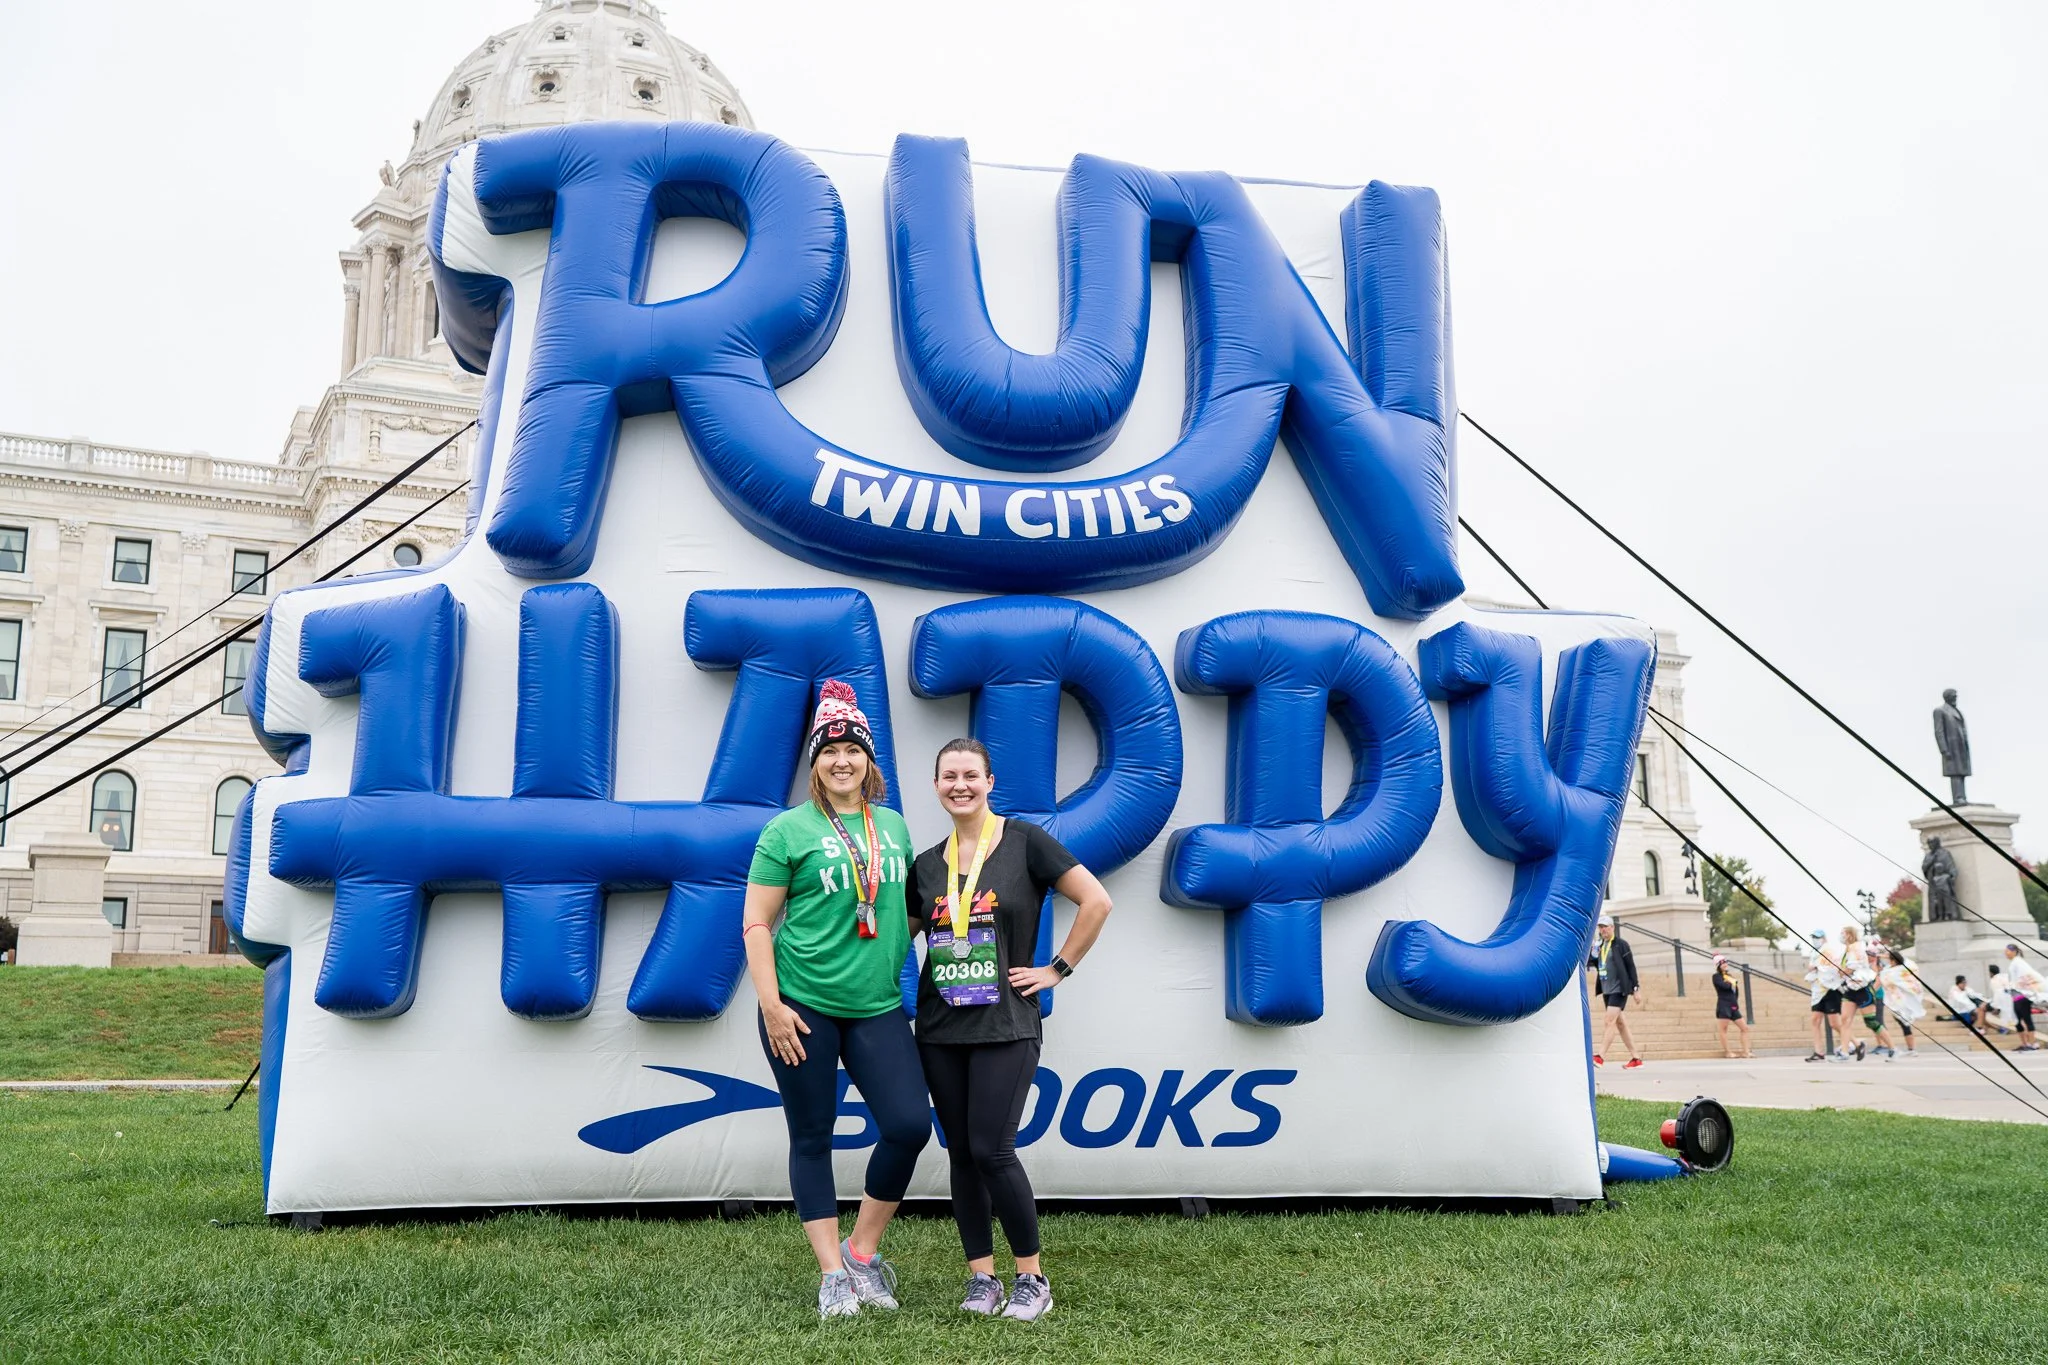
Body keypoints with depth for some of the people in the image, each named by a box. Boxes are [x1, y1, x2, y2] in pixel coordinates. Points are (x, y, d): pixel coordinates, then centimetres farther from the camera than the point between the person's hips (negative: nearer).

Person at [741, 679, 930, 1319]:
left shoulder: (893, 826, 10)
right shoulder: (789, 830, -3)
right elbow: (756, 924, -4)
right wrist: (771, 1005, -11)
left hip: (876, 1006, 4)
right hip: (803, 1007, -4)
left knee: (910, 1125, -6)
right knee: (812, 1138, 4)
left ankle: (862, 1251, 15)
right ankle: (832, 1274, 18)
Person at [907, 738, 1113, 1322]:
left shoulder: (1025, 842, -5)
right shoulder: (926, 865, 8)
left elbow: (1096, 902, -8)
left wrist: (1058, 969, -7)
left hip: (1006, 1026, -5)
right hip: (940, 1029, 5)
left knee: (992, 1150, -9)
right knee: (961, 1153, 7)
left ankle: (1033, 1278, 7)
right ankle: (981, 1277, 18)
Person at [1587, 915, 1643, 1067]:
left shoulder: (1621, 945, -6)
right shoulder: (1600, 947, 13)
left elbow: (1631, 967, -8)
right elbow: (1590, 962, 13)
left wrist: (1636, 989, -10)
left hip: (1619, 989, -8)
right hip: (1607, 990, 8)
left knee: (1610, 1021, -14)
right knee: (1619, 1023, 11)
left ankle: (1600, 1056, -19)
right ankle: (1636, 1058, 18)